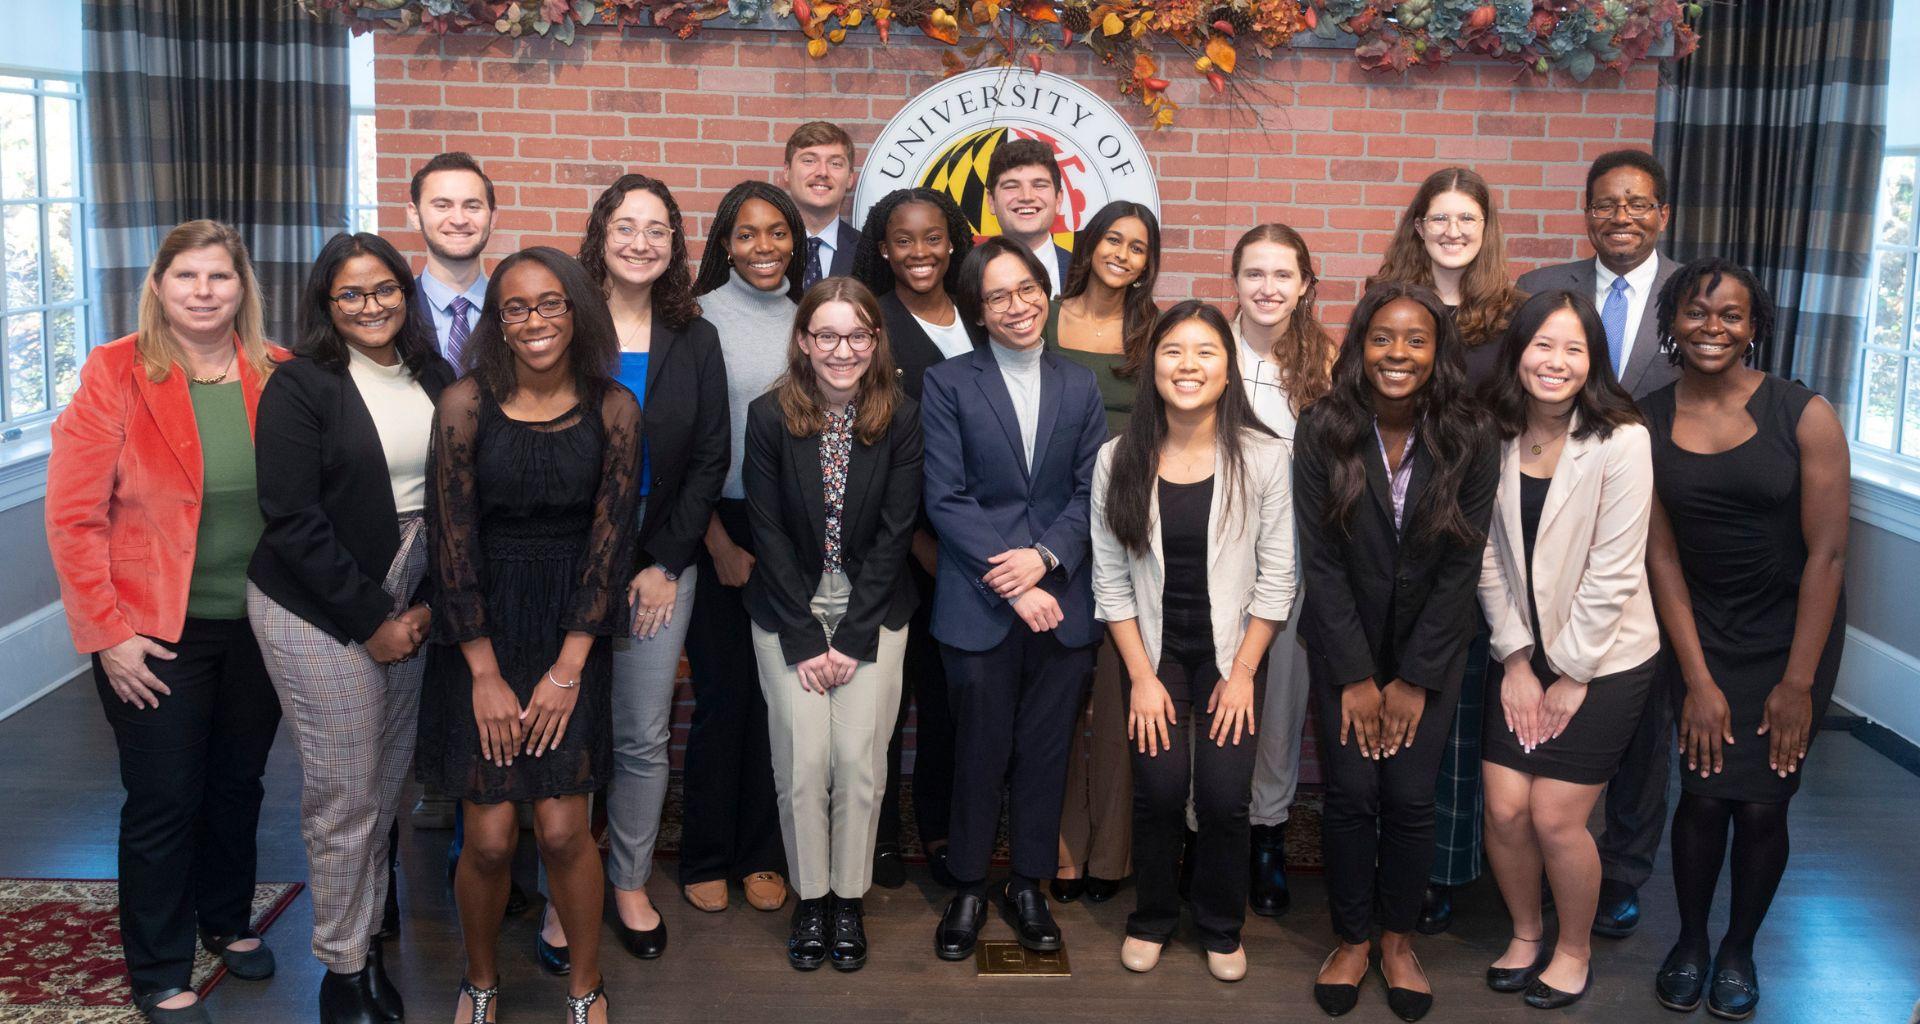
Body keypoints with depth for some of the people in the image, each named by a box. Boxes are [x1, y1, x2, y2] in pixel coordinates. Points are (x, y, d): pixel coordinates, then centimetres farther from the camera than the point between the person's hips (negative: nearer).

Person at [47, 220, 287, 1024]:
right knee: (163, 802, 6)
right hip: (157, 632, -3)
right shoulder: (115, 375, -10)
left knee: (239, 783, 18)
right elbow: (72, 515, -10)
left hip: (260, 627, 3)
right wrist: (108, 633, -12)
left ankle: (228, 920, 41)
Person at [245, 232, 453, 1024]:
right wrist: (372, 619, -12)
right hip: (320, 614, -4)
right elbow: (293, 520, -12)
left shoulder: (434, 379, 5)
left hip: (407, 608, 4)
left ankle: (369, 938, 25)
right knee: (344, 795, 1)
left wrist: (426, 604, -2)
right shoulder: (300, 386, -8)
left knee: (388, 786, 10)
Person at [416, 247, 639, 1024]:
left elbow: (610, 539, -4)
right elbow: (450, 540, -7)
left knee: (562, 831, -4)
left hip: (572, 632, 1)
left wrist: (568, 669, -8)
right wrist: (486, 674, -8)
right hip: (479, 630, 0)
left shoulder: (614, 410, -3)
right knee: (489, 838, -2)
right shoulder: (466, 403, -6)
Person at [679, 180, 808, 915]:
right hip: (721, 525, -3)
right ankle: (706, 857, 16)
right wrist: (720, 544, -8)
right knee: (722, 693, 0)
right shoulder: (701, 319, -4)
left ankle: (761, 854, 20)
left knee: (777, 692, 7)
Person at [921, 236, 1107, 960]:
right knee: (980, 751, 6)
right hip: (979, 602, -2)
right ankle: (969, 887, 22)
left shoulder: (1080, 387, 10)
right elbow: (946, 498, -7)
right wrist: (1010, 584, -14)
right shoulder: (947, 384, 0)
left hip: (1061, 598, 3)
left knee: (1045, 749, 9)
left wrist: (1045, 556, -15)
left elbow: (1091, 492, 4)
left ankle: (1028, 884, 24)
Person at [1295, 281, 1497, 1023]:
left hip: (1430, 648, 0)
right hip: (1343, 644, 0)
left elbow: (1462, 567, -8)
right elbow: (1320, 560, -11)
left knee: (1410, 799, -1)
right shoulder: (1323, 431, -13)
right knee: (1350, 794, 0)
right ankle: (1351, 938, 20)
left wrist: (1415, 679, -9)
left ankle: (1397, 940, 21)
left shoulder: (1468, 444, -12)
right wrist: (1356, 676, -11)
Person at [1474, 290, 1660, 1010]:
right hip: (1525, 653, 4)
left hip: (1604, 658, -4)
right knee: (1504, 808, 1)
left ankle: (1575, 949, 22)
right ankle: (1524, 932, 28)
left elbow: (1613, 573, -15)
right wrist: (1516, 659, -3)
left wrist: (1571, 676, -11)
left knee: (1556, 817, -4)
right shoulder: (1497, 437, -3)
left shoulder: (1620, 441, -16)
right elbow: (1491, 558, 1)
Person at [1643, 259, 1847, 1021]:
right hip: (1705, 634, 1)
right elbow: (1661, 553, -4)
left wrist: (1798, 682, -11)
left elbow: (1827, 552, -12)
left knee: (1762, 803, -1)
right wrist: (1697, 678, -7)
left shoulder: (1803, 415, -13)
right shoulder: (1647, 423, -5)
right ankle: (1690, 940, 23)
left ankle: (1739, 949, 26)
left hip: (1792, 634, -1)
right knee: (1705, 793, -5)